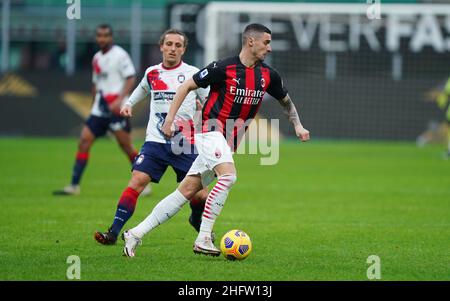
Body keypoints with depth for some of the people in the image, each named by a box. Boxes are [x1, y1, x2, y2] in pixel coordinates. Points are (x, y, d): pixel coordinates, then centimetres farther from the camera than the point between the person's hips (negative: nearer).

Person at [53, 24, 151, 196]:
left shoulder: (119, 55, -6)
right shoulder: (97, 58, 16)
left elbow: (131, 78, -12)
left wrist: (119, 100, -22)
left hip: (116, 109, -7)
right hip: (99, 110, 7)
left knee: (125, 144, -5)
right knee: (84, 140, -2)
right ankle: (74, 186, -2)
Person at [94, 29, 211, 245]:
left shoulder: (193, 74, -1)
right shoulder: (152, 73, 9)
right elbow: (143, 88, 33)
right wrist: (129, 103, 20)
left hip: (185, 145, -1)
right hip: (156, 141, 1)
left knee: (197, 193, -1)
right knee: (137, 180, -17)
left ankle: (198, 220, 35)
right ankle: (114, 232, -19)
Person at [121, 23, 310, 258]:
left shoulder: (268, 75, 5)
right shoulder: (223, 68, -13)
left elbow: (285, 100, 24)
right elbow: (186, 86, -4)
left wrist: (297, 125, 11)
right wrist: (170, 118, -8)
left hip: (230, 141, 6)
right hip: (212, 131, -6)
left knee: (187, 190, 2)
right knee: (228, 175, -29)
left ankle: (136, 234, 6)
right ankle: (203, 239, -24)